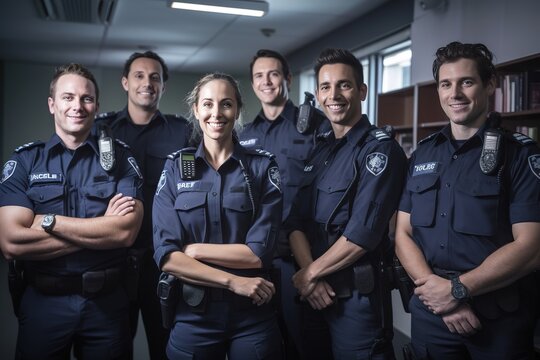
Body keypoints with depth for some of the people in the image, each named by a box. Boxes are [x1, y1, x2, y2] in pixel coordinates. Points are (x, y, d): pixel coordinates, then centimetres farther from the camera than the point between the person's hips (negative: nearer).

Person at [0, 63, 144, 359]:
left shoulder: (119, 157, -1)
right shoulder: (24, 161, -1)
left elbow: (126, 232, -14)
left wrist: (48, 221, -16)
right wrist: (102, 227, -15)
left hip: (107, 301, 0)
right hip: (42, 302, 0)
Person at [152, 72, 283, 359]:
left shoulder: (262, 167, -3)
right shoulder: (175, 168, -1)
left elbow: (259, 252, -10)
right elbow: (166, 255, -9)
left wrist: (192, 249, -12)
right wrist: (233, 281, -16)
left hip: (252, 314, 0)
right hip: (192, 314, 1)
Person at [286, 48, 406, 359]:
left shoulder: (380, 149, -12)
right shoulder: (318, 150, 10)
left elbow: (363, 233, -20)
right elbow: (296, 220, 3)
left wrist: (309, 274, -11)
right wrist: (311, 277, -11)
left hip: (358, 296, -6)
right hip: (315, 293, 7)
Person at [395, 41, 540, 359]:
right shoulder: (422, 155, 6)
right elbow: (403, 233, 3)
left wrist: (457, 289, -18)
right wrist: (434, 287, -12)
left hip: (500, 319, -3)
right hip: (430, 312, 3)